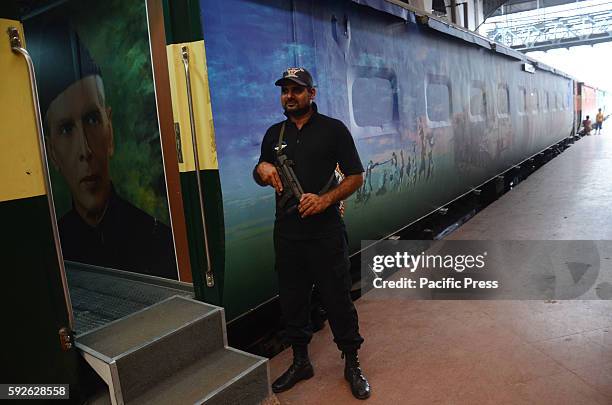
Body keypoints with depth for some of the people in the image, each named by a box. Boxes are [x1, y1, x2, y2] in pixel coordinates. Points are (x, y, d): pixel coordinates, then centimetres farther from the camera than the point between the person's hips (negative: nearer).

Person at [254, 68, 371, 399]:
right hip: (287, 233, 5)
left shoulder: (333, 129, -1)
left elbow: (355, 176, -3)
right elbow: (261, 176, 21)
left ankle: (352, 364, 22)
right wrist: (262, 168, -4)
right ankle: (300, 362, 31)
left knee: (338, 299, 3)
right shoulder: (274, 133, 13)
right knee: (292, 300, 13)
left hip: (325, 232, -4)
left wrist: (326, 199, -19)